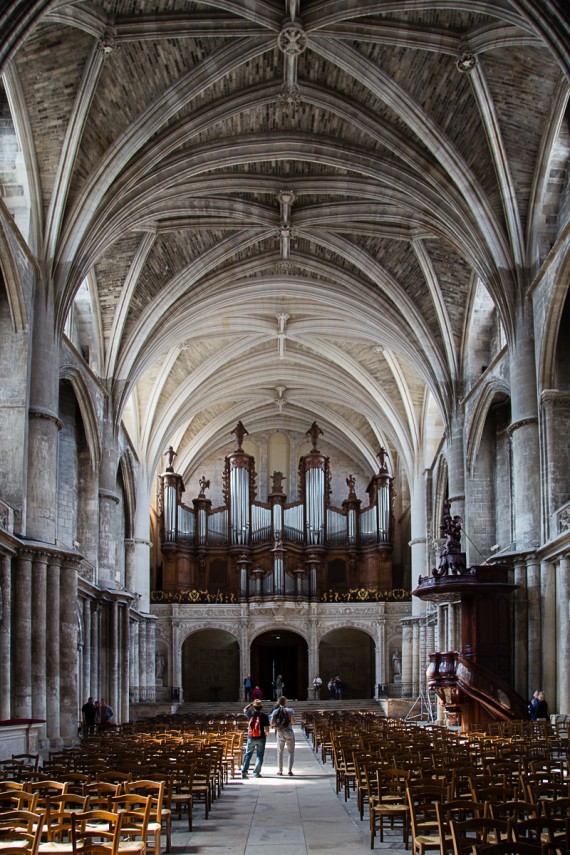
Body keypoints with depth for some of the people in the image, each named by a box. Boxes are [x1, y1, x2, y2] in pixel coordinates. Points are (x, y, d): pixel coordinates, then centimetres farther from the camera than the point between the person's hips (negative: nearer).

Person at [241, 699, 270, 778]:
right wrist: (266, 733, 12)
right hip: (261, 738, -2)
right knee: (259, 755, 7)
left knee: (248, 754, 12)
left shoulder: (250, 714, -2)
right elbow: (267, 729, -9)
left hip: (251, 738, 2)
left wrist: (251, 703, 21)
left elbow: (245, 709, 22)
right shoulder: (264, 716, -8)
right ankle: (256, 773, 6)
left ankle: (244, 772, 5)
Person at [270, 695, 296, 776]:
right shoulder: (290, 710, -7)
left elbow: (271, 723, -1)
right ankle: (289, 770, -1)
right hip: (289, 732, -2)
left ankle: (280, 770, 13)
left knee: (280, 752, 14)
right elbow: (293, 721, -11)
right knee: (291, 751, 7)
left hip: (280, 732, 2)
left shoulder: (275, 712, 0)